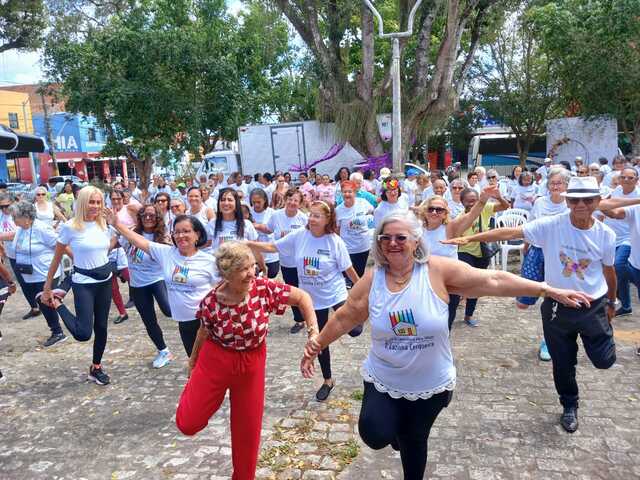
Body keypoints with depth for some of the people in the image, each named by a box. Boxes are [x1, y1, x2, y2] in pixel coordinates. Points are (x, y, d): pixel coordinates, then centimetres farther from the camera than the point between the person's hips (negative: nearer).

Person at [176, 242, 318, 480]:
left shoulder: (264, 289, -21)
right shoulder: (211, 302, -20)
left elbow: (302, 297, -10)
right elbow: (204, 332, -1)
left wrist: (314, 332, -18)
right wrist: (193, 360, 15)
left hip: (252, 364, 1)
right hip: (215, 361, -1)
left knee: (248, 428, 13)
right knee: (188, 424, 4)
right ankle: (194, 388, 37)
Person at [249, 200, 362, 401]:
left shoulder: (335, 241, -17)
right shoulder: (298, 236, -10)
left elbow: (348, 269, -8)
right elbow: (272, 247, -6)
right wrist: (246, 243, -18)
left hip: (335, 294, -2)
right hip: (312, 298, 2)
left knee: (354, 331, -3)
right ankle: (327, 381, 33)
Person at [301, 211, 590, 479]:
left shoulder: (438, 270, -16)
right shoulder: (372, 279, -10)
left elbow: (493, 280, -17)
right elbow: (345, 317, 0)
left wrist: (548, 290, -18)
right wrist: (318, 345, 4)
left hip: (430, 384, -1)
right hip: (383, 380, 1)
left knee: (415, 440, 15)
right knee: (375, 435, -12)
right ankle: (395, 427, 26)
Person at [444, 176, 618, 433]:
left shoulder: (606, 235, -10)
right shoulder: (550, 226, -18)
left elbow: (609, 271, 5)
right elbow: (509, 232, -26)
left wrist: (612, 303, 19)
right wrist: (469, 238, -35)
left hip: (594, 306, 1)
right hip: (557, 306, -1)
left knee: (604, 360, 7)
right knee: (562, 362, 13)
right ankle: (569, 406, 40)